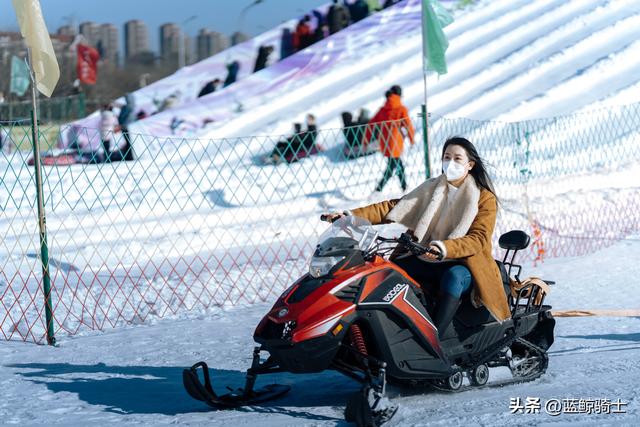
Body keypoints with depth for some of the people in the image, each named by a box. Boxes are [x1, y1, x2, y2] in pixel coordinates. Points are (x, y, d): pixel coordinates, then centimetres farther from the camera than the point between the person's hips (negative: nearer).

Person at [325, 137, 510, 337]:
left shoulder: (485, 199, -1)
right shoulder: (431, 188, 13)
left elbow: (478, 238, -16)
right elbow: (395, 207, 5)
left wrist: (445, 248, -36)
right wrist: (351, 215, -8)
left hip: (463, 265, -5)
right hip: (427, 262, 6)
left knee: (453, 276, -39)